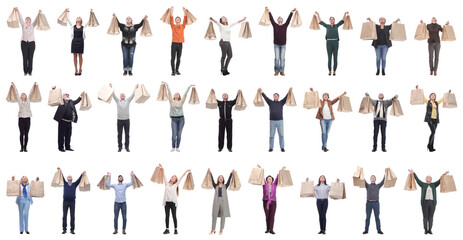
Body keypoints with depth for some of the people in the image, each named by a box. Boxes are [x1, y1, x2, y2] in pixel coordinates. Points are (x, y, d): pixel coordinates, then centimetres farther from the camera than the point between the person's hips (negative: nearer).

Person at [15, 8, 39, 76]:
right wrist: (18, 11, -16)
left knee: (30, 58, 1)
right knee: (25, 58, 1)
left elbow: (36, 20, -6)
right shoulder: (23, 25, 7)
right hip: (24, 43, 0)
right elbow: (20, 18, -4)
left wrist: (39, 13, -22)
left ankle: (30, 71, 8)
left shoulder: (32, 25, 8)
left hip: (31, 43, 0)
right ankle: (25, 72, 7)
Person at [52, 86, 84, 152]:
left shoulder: (71, 102, 19)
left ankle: (68, 147, 16)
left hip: (69, 122, 6)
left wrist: (81, 96, 26)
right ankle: (61, 147, 2)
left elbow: (76, 101, 32)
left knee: (68, 135, 9)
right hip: (62, 121, -6)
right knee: (61, 135, -3)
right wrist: (53, 90, -14)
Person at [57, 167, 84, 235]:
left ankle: (72, 229, 3)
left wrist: (82, 174, -10)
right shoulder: (65, 184, 12)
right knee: (64, 216, 0)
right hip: (65, 201, 0)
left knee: (72, 216, -1)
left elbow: (79, 180, 3)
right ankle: (64, 229, 4)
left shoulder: (74, 184, 13)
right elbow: (62, 178, 2)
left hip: (72, 202, 0)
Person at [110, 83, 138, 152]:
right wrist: (111, 88, -14)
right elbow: (113, 95, -2)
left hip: (127, 120, 1)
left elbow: (132, 95, 0)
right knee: (119, 134, 1)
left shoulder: (128, 100, 10)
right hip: (119, 120, -1)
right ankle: (120, 147, 8)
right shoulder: (118, 100, 8)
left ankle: (127, 147, 10)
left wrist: (135, 89, -11)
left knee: (127, 134, 3)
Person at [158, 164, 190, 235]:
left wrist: (186, 172, 5)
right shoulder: (167, 184, 11)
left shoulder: (175, 185, 9)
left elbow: (180, 178, 7)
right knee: (167, 216, 3)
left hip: (173, 202, -1)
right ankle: (167, 229, 7)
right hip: (167, 202, 1)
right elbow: (164, 176, 5)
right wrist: (161, 168, -1)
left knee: (174, 216, 0)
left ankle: (175, 229, 2)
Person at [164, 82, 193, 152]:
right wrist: (167, 85, 1)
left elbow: (185, 94, 4)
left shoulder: (181, 102, 7)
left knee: (179, 134, 2)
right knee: (174, 134, -6)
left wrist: (189, 87, 1)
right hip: (173, 119, -1)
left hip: (181, 119, 1)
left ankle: (177, 147, 8)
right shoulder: (171, 101, 6)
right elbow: (169, 93, 3)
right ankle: (173, 147, 1)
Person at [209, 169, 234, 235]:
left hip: (223, 201, 0)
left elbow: (229, 180, 0)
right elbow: (212, 180, 2)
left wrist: (231, 173, -9)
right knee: (214, 215, -1)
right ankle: (213, 229, 3)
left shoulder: (225, 186, 9)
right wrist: (210, 173, -6)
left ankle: (221, 230, 3)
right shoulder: (215, 186, 10)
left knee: (223, 216, 0)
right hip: (216, 201, 0)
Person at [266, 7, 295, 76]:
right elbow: (271, 19, -1)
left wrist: (292, 12, -7)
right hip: (276, 44, -1)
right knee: (277, 58, 1)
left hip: (283, 44, 1)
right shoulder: (275, 25, 0)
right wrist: (269, 11, -3)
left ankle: (282, 71, 8)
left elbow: (289, 19, -1)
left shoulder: (285, 26, 2)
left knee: (282, 58, 3)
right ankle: (276, 71, 6)